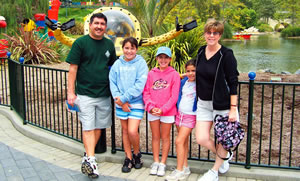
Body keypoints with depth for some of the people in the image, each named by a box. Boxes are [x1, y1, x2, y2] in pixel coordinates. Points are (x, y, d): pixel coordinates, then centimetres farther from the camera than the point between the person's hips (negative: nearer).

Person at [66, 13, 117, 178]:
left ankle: (88, 155, 23)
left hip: (104, 94, 5)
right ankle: (90, 159, -7)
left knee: (98, 126, 9)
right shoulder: (80, 43, -4)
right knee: (88, 127, -7)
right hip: (85, 94, -4)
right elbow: (73, 69, -5)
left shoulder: (109, 45, 9)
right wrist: (71, 92, -10)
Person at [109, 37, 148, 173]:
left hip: (136, 103, -4)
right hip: (121, 104, 4)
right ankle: (128, 158, 26)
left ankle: (137, 154, 16)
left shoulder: (141, 63, -7)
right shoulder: (117, 64, 3)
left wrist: (123, 98, -15)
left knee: (132, 131, -12)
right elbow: (112, 83, 2)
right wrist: (118, 98, -12)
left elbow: (139, 85, -14)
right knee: (125, 130, 12)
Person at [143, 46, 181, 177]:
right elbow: (146, 92, 3)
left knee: (165, 137, 8)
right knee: (155, 137, 12)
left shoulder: (174, 74, -4)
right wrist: (151, 106, -11)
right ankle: (156, 162, 22)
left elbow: (174, 96, -7)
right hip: (152, 111, 3)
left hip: (168, 111, -2)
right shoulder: (151, 73, 4)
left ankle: (163, 163, 18)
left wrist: (163, 109, -15)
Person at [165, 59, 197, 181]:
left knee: (179, 141, -11)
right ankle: (185, 168, 20)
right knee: (184, 142, 11)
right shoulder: (184, 82, 7)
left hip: (190, 115, -6)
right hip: (180, 113, 6)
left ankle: (179, 171, -3)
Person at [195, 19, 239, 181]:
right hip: (203, 103, 6)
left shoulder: (226, 55, -14)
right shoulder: (201, 52, 4)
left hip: (221, 104, -5)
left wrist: (233, 109, -17)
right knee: (201, 139, 1)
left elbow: (233, 83, -15)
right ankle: (224, 156, 31)